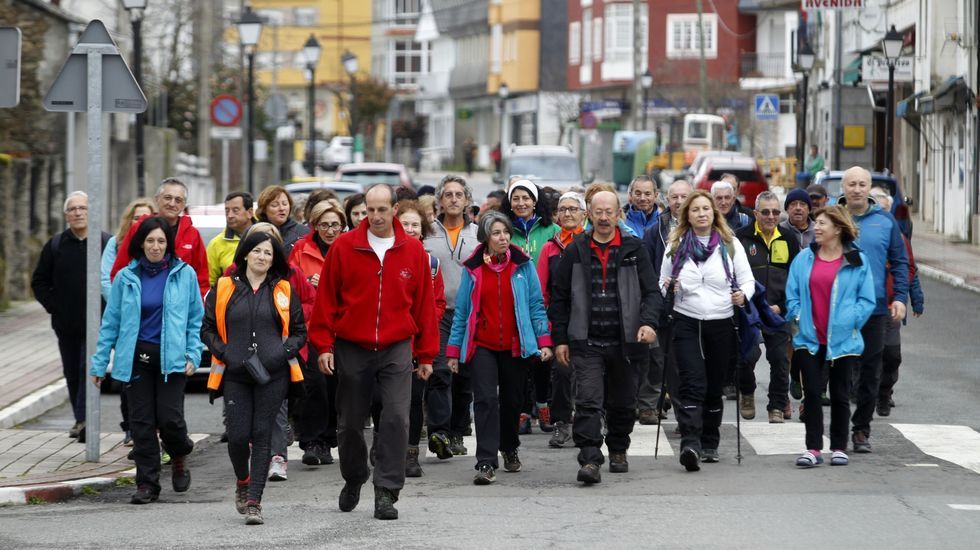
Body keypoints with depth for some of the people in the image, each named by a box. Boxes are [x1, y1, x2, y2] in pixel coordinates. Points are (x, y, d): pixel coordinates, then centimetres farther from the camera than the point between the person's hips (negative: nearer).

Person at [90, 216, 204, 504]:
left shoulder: (184, 274, 1)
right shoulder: (126, 278, 4)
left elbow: (196, 319, 6)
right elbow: (111, 322, 7)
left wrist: (193, 354, -4)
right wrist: (100, 362, 5)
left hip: (171, 358, -2)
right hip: (136, 358, 2)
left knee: (169, 417, -10)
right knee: (141, 421, 2)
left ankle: (179, 458, 22)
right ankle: (147, 483, 11)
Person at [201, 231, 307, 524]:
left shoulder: (283, 291, 8)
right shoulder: (224, 289, 7)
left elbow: (299, 332, 11)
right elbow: (207, 329, 10)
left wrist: (283, 353, -7)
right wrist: (224, 353, -5)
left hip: (272, 374, 0)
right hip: (235, 374, 0)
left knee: (262, 434, -3)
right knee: (238, 435, -4)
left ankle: (254, 501, -1)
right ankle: (242, 483, 28)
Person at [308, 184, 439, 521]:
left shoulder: (413, 251, 1)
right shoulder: (344, 247, -3)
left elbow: (424, 304, 5)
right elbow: (326, 299, 1)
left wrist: (426, 354, 6)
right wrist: (323, 345, -3)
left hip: (397, 350, 0)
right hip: (352, 350, 0)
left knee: (396, 419, -12)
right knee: (350, 423, 10)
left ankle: (386, 493, -8)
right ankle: (353, 480, 33)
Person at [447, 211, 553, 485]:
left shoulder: (523, 265, 0)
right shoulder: (473, 268, 0)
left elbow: (536, 305, 3)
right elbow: (461, 310, 4)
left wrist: (544, 340, -5)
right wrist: (454, 349, 3)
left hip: (515, 347, 1)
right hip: (482, 346, -1)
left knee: (512, 401, 14)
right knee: (486, 399, -14)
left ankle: (509, 448, 39)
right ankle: (486, 463, -17)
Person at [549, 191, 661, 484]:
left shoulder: (634, 249, 4)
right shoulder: (575, 251, 5)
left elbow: (652, 292, 2)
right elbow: (559, 298, 9)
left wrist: (649, 322, -16)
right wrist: (560, 339, 4)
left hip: (625, 343, 1)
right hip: (587, 343, -1)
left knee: (622, 404, 13)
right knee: (588, 402, -15)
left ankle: (618, 451, 34)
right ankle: (590, 460, -20)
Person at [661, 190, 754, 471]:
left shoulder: (730, 244, 6)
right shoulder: (675, 245, 8)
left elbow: (747, 279, 7)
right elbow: (663, 282, 15)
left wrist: (743, 294, -15)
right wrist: (665, 288, -8)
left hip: (721, 324, 1)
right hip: (687, 323, -1)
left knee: (714, 387, 9)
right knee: (692, 385, -15)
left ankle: (709, 444, 21)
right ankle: (690, 444, -26)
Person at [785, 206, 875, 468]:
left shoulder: (857, 261, -2)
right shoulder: (804, 259, 6)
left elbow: (867, 300, -1)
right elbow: (792, 294, 9)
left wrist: (850, 322, -11)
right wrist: (798, 317, -5)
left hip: (842, 340, -2)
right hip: (809, 339, 2)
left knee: (839, 395, 8)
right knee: (812, 393, -1)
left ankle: (839, 448, 17)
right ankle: (813, 449, 2)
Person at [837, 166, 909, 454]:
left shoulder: (885, 221, 5)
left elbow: (900, 262, 7)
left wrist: (900, 297, -4)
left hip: (875, 308, 1)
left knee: (870, 373, 5)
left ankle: (861, 429, 14)